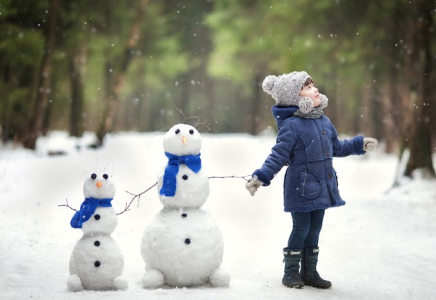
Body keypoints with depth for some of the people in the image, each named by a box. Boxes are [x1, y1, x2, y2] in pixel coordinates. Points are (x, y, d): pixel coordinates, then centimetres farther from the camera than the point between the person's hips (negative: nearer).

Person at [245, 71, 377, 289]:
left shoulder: (324, 121, 8)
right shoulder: (291, 125, -16)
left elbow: (336, 148, 22)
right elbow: (278, 156, -17)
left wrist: (360, 145, 24)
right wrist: (261, 177, -27)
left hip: (321, 187, 7)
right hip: (301, 187, -7)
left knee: (314, 229, 13)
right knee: (301, 228, -1)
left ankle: (310, 272, 24)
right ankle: (291, 272, 14)